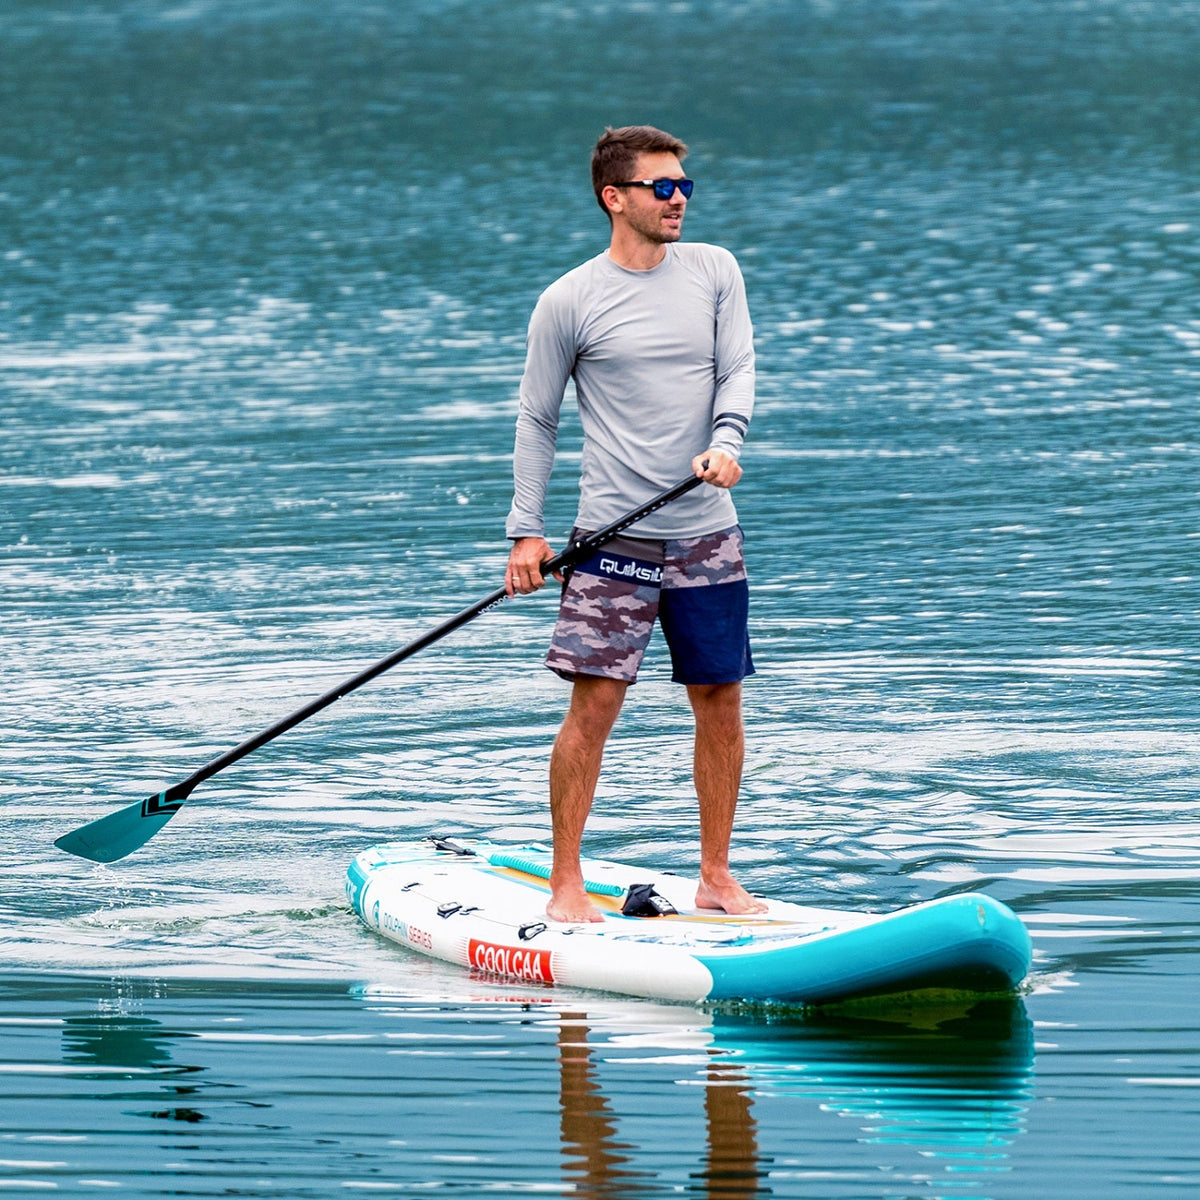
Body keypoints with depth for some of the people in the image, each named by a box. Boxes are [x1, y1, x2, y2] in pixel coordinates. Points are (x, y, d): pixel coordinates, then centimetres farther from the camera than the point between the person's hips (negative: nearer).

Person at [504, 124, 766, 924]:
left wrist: (726, 443, -19)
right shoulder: (570, 302, -2)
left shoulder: (714, 272, 7)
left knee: (720, 703, 6)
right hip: (614, 536, -4)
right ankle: (566, 885, -3)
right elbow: (538, 419, 3)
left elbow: (738, 371, 1)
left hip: (705, 532, 4)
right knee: (594, 704, -8)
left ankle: (716, 877, 17)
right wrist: (527, 531, -2)